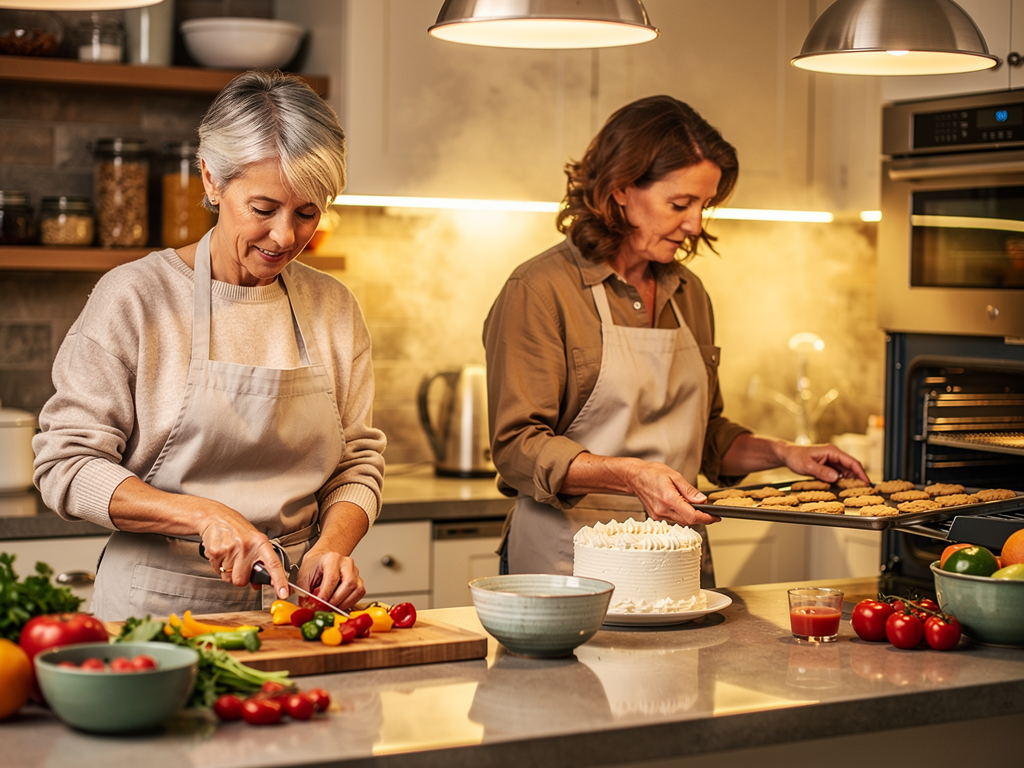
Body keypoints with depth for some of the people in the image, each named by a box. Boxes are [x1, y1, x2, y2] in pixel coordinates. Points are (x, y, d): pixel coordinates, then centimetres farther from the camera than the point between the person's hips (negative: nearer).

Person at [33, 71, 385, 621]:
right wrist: (201, 515, -18)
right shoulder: (134, 297, -4)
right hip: (159, 605, -3)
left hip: (294, 599, 3)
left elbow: (358, 461, 14)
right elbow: (65, 464, -6)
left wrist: (332, 544, -7)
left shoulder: (334, 308, 10)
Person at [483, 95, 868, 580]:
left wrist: (782, 454, 10)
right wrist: (632, 475, -23)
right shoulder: (540, 291, -6)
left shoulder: (688, 294, 16)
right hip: (573, 558, -6)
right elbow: (518, 448, -11)